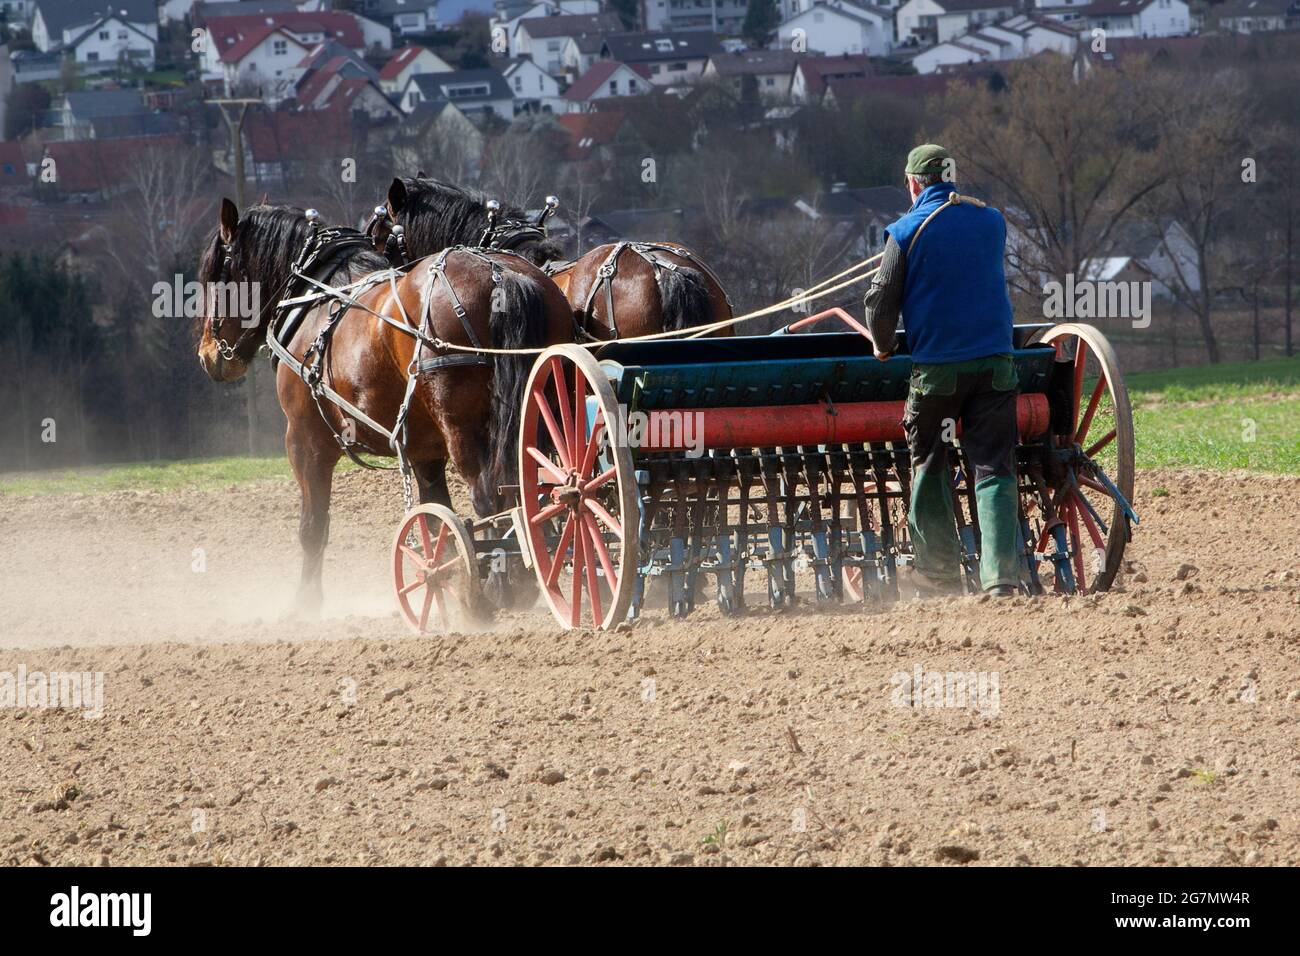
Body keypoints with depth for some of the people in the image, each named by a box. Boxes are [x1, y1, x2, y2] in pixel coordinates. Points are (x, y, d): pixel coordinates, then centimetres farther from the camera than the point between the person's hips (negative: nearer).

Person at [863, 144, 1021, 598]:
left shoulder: (907, 232, -7)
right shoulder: (992, 221, 5)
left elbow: (881, 301, -3)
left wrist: (883, 345, 16)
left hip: (936, 368, -2)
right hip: (994, 364, 3)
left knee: (929, 471, 11)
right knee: (994, 470, 1)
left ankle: (939, 581, 13)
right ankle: (1002, 575, -15)